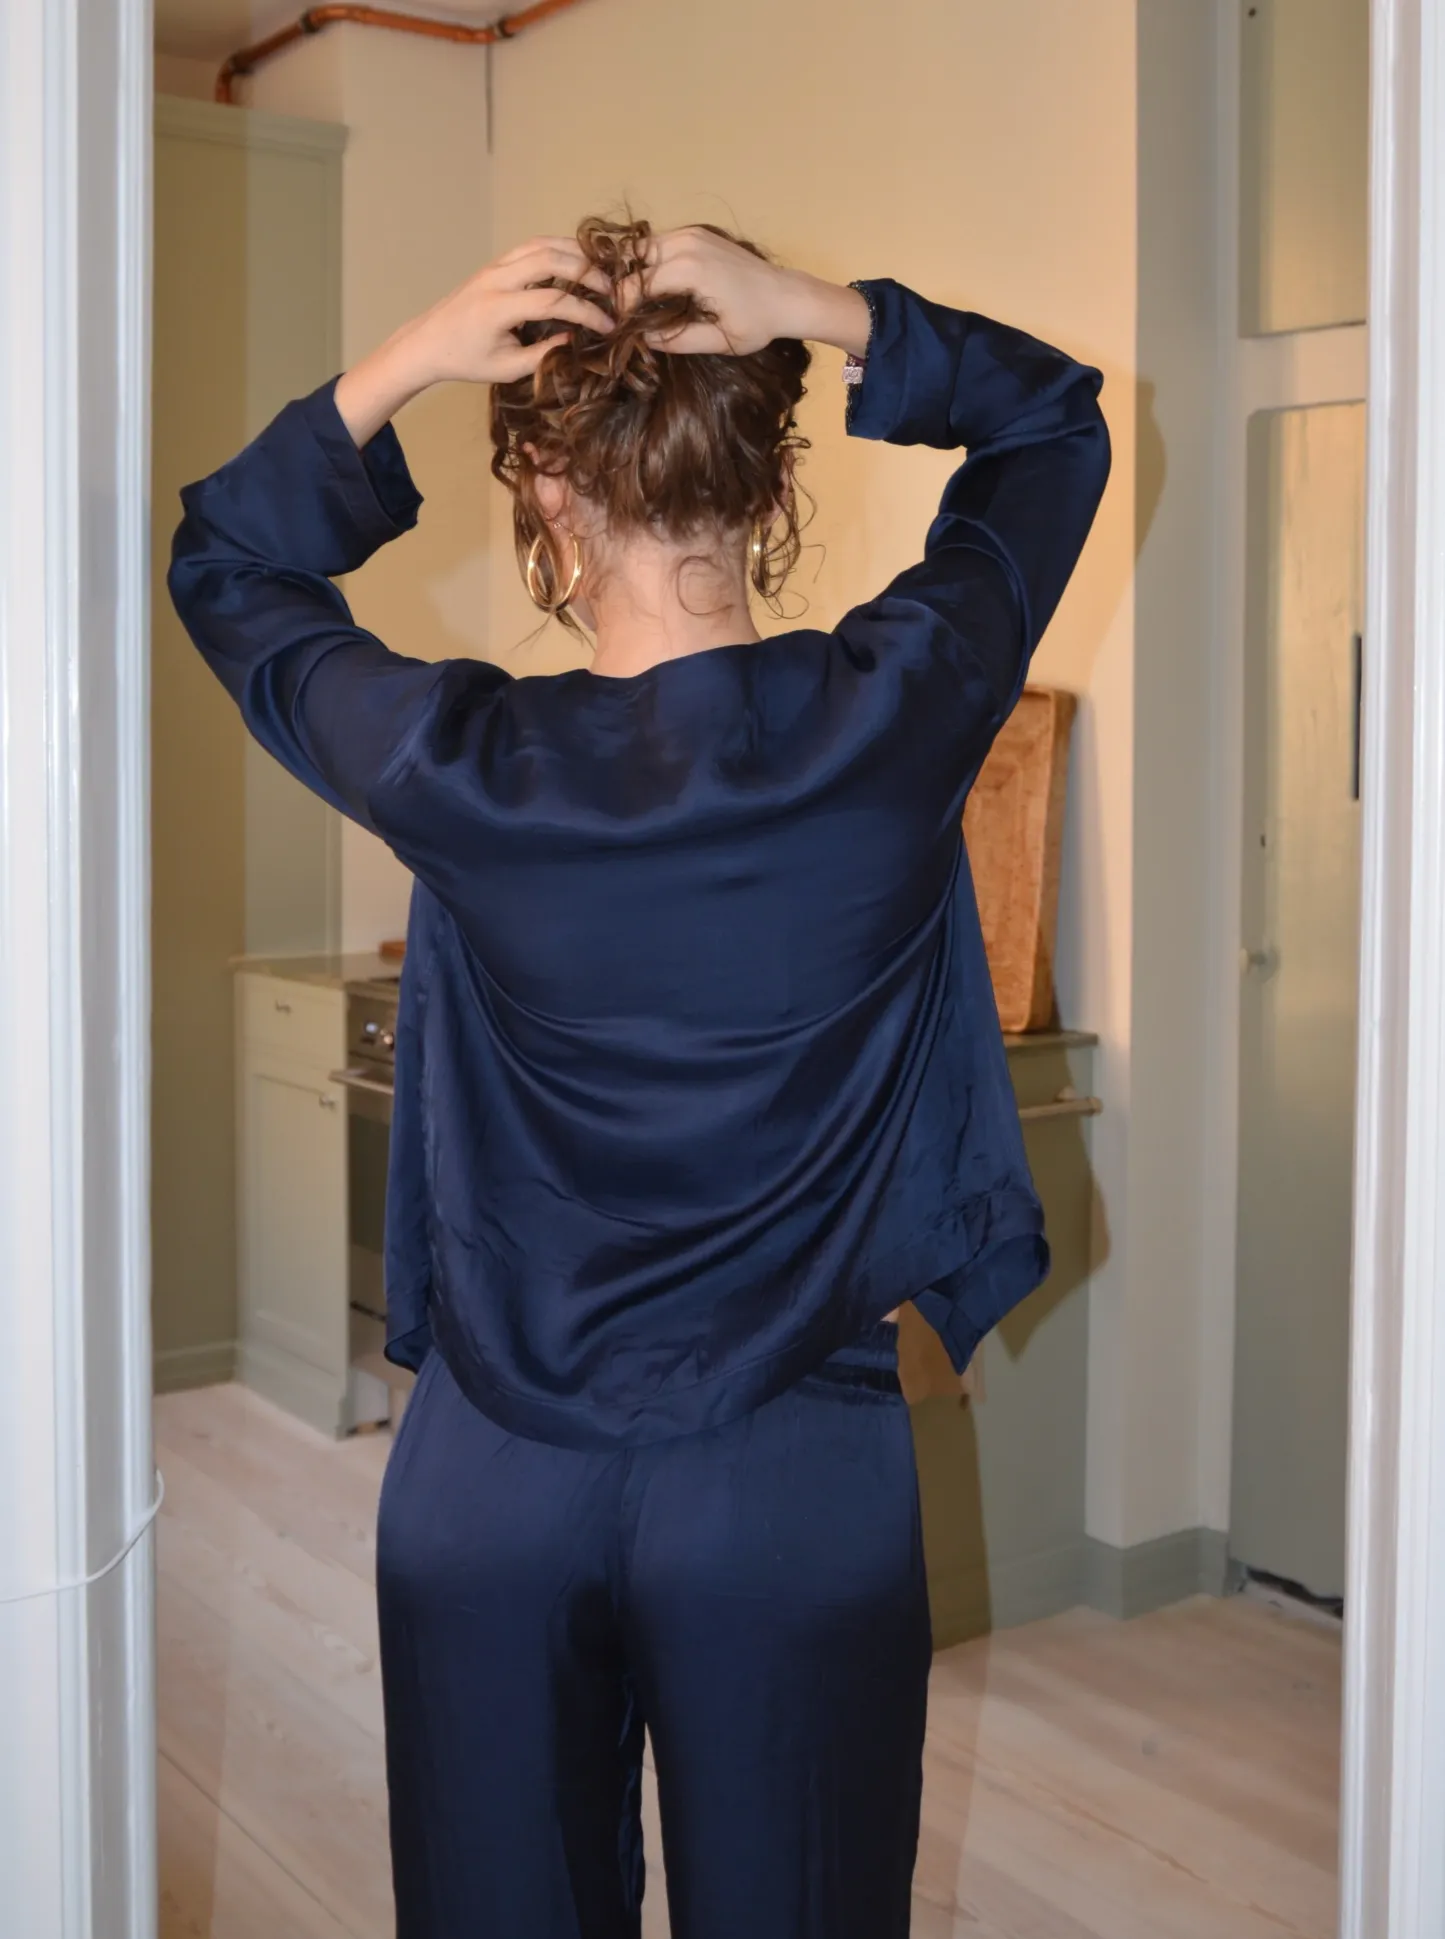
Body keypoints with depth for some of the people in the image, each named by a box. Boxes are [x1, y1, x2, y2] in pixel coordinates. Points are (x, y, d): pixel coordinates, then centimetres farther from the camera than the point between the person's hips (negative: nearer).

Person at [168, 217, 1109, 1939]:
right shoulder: (891, 718, -12)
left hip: (495, 1485, 1)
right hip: (800, 1482, 0)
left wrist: (402, 364, -4)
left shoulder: (459, 771, -12)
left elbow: (224, 563, 8)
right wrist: (815, 312, -7)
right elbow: (1053, 419, 6)